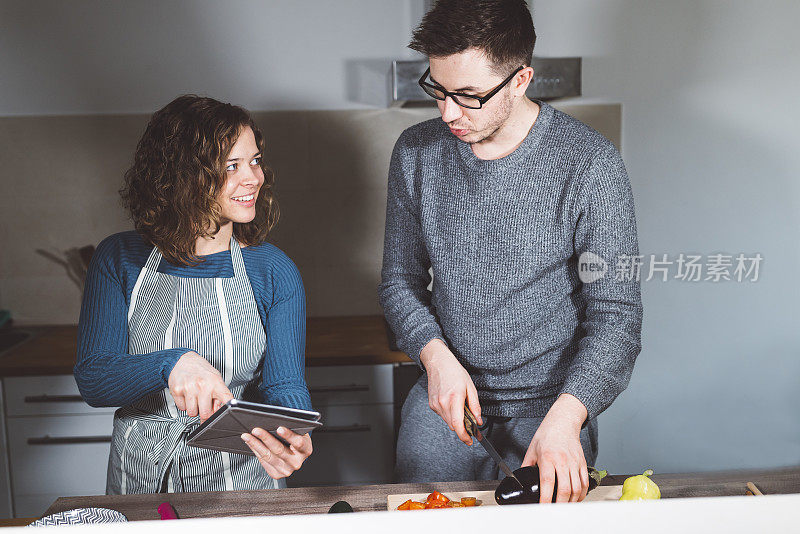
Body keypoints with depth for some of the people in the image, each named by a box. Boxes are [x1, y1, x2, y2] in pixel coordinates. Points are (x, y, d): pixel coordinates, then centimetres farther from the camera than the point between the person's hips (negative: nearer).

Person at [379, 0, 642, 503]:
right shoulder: (416, 152, -4)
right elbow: (400, 279, 5)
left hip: (551, 408, -3)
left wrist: (565, 417, -31)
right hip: (441, 405, 4)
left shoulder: (590, 164, -17)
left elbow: (616, 315, -16)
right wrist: (436, 356, -14)